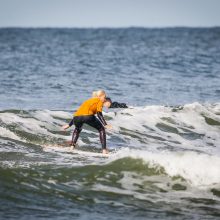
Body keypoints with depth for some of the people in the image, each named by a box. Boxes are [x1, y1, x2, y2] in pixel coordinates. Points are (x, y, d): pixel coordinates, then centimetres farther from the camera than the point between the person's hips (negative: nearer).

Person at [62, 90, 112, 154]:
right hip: (87, 116, -6)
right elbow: (99, 114, 1)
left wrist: (69, 125, 42)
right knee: (101, 129, 16)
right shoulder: (100, 101, 19)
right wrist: (105, 125, -6)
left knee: (77, 129, 38)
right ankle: (104, 149, 7)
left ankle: (72, 146, 22)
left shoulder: (89, 101, 37)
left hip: (77, 117, 6)